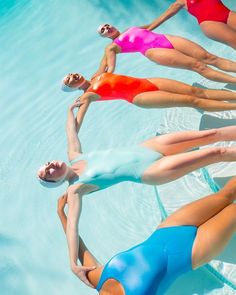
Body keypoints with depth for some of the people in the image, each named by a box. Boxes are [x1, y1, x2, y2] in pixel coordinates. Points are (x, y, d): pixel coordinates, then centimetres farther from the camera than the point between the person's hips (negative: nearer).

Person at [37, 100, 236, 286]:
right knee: (216, 153, -8)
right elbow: (71, 225, -19)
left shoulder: (74, 156, 5)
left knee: (210, 134, 0)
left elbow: (72, 130, 20)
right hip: (147, 171, -6)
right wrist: (74, 265, -30)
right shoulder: (75, 189, -11)